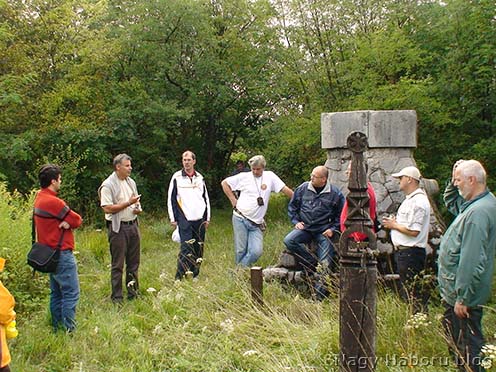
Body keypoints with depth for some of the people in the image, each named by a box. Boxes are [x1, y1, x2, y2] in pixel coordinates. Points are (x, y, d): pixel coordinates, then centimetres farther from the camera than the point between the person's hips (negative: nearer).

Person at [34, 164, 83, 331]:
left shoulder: (39, 199, 10)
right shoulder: (53, 202, -20)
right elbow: (78, 220, -14)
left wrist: (66, 222, -12)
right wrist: (69, 223, 2)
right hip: (61, 253, -10)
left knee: (56, 293, 16)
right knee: (71, 293, -4)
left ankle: (57, 328, 23)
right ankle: (69, 330, -1)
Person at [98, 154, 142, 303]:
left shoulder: (131, 182, 14)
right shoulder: (108, 185, -10)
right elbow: (107, 208, -18)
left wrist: (138, 208, 1)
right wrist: (128, 203, -18)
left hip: (133, 225, 7)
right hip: (118, 228, -7)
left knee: (134, 262, 13)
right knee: (117, 265, -1)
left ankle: (133, 293, 25)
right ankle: (116, 297, 8)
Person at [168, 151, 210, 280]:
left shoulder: (200, 178, 13)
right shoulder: (177, 177, 2)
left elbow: (206, 198, 18)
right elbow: (171, 199, 2)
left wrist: (207, 218, 13)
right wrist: (173, 218, -2)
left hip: (199, 219, 4)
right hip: (184, 219, -4)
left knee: (199, 248, 6)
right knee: (186, 248, -11)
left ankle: (194, 275, 16)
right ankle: (179, 277, -7)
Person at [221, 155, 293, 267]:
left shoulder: (270, 176, 4)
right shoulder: (244, 176, 2)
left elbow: (286, 190, 2)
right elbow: (224, 183, 9)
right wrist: (233, 201, 3)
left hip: (256, 224, 1)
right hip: (240, 219, -1)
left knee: (257, 251, -11)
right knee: (241, 250, -1)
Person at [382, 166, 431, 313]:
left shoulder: (418, 202, -18)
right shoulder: (410, 199, 16)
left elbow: (413, 231, -23)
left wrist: (394, 225, -11)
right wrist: (394, 222, 8)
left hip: (411, 252, -11)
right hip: (403, 251, 11)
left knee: (413, 293, -5)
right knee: (405, 291, 17)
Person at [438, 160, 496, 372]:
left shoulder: (477, 212, -25)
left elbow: (471, 261, -28)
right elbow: (450, 202, 26)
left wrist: (462, 298, -24)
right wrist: (454, 180, 7)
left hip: (464, 294, -10)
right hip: (455, 290, 10)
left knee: (468, 347, -1)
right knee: (456, 341, 21)